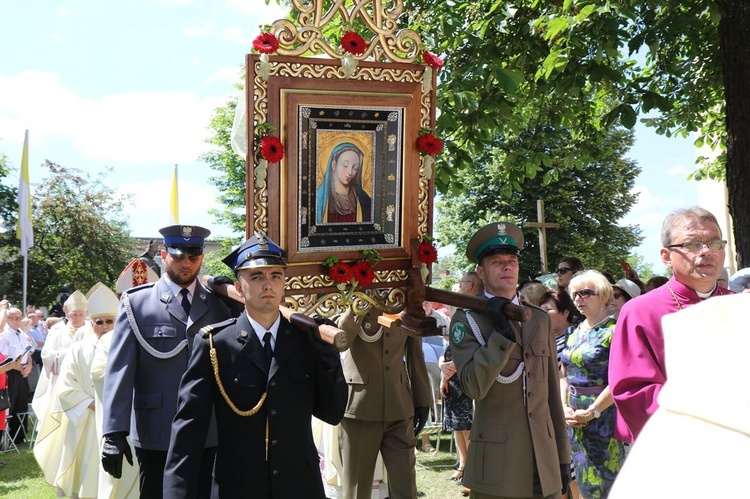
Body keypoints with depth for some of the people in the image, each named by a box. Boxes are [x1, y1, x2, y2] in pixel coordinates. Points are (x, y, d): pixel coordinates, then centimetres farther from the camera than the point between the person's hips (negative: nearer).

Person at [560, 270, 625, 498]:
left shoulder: (613, 331, -11)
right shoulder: (574, 333, 11)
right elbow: (564, 375, 15)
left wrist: (592, 412, -17)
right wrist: (565, 407, 0)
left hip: (603, 414, -7)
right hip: (574, 417, 7)